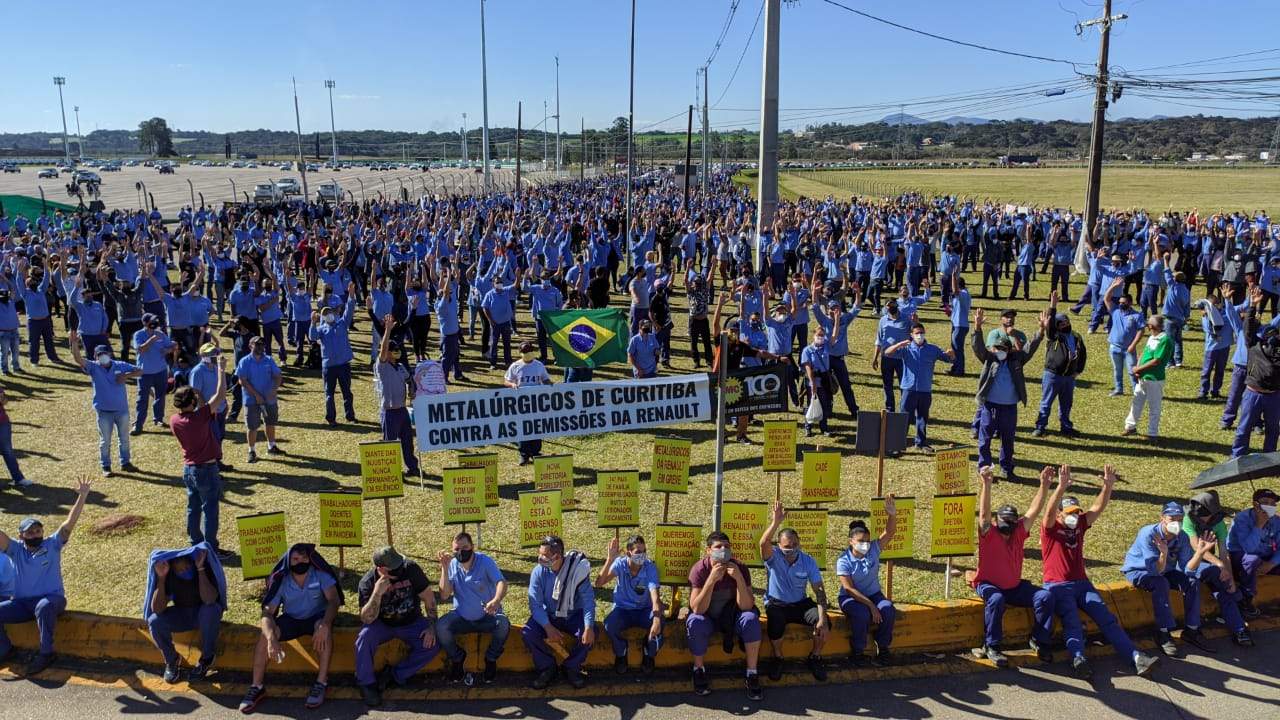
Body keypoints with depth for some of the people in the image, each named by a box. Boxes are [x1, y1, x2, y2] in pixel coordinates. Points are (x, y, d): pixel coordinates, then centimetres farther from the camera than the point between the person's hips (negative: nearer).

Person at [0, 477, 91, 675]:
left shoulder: (52, 545, -3)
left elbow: (69, 524, -14)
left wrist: (82, 496, -25)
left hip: (51, 599, -4)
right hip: (22, 603, 4)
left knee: (43, 607, -38)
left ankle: (46, 653, -25)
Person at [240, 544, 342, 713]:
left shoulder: (321, 575, -19)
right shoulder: (281, 581, -14)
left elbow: (334, 600, -28)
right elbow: (267, 613, -20)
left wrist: (324, 625, -47)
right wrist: (272, 639, -40)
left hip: (316, 617, -2)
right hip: (290, 619, 2)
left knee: (324, 629, -37)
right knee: (264, 635, -25)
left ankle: (322, 683, -27)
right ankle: (257, 687, -13)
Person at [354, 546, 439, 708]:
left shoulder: (411, 569, -18)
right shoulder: (368, 582, -18)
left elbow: (429, 597, -9)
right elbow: (367, 619, -25)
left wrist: (431, 627, -15)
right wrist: (377, 593, -38)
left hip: (411, 623, 1)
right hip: (382, 625, -1)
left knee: (432, 645, -23)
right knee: (365, 637, -31)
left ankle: (395, 675, -8)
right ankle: (367, 684, -11)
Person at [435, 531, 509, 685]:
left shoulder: (485, 561, -14)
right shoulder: (452, 565, -6)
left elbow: (501, 582, -30)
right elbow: (444, 596, -12)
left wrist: (496, 600, -52)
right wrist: (444, 569, -22)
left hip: (487, 616, -2)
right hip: (461, 617, 2)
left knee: (504, 625, -31)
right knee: (440, 627, -25)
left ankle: (491, 659, -3)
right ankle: (457, 658, 4)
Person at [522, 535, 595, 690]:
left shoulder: (577, 569, -18)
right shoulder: (538, 572, -13)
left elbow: (588, 600, -18)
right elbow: (535, 604, -14)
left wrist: (589, 627, -32)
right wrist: (548, 627, -28)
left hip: (574, 615, -1)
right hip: (548, 615, 1)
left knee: (588, 635, -28)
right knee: (528, 633, -25)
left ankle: (571, 668, -1)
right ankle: (547, 669, -2)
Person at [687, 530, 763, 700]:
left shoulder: (740, 568, -18)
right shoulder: (699, 569, -21)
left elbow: (746, 607, -25)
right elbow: (697, 609, -29)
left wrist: (738, 578, -38)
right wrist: (712, 579, -39)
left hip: (731, 616, 1)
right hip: (707, 616, -1)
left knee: (750, 618, -28)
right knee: (695, 622, -33)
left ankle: (752, 674, -17)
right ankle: (698, 669, -9)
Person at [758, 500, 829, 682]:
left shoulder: (808, 561, -7)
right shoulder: (774, 557, -13)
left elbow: (819, 590, -10)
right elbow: (764, 543, -38)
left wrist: (822, 618, -22)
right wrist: (776, 522, -52)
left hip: (801, 604, 2)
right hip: (776, 604, -2)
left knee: (824, 624, -23)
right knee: (775, 625, -36)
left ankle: (815, 657, 5)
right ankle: (776, 657, -5)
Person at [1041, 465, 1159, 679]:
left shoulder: (1079, 525, 15)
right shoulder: (1050, 529, -1)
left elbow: (1098, 508, 3)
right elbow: (1050, 511, -22)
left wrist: (1108, 486, -14)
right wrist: (1061, 487, -38)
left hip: (1082, 584, 6)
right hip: (1057, 587, -5)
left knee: (1106, 618, -11)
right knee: (1072, 621, -28)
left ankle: (1136, 657, -22)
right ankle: (1078, 659, -49)